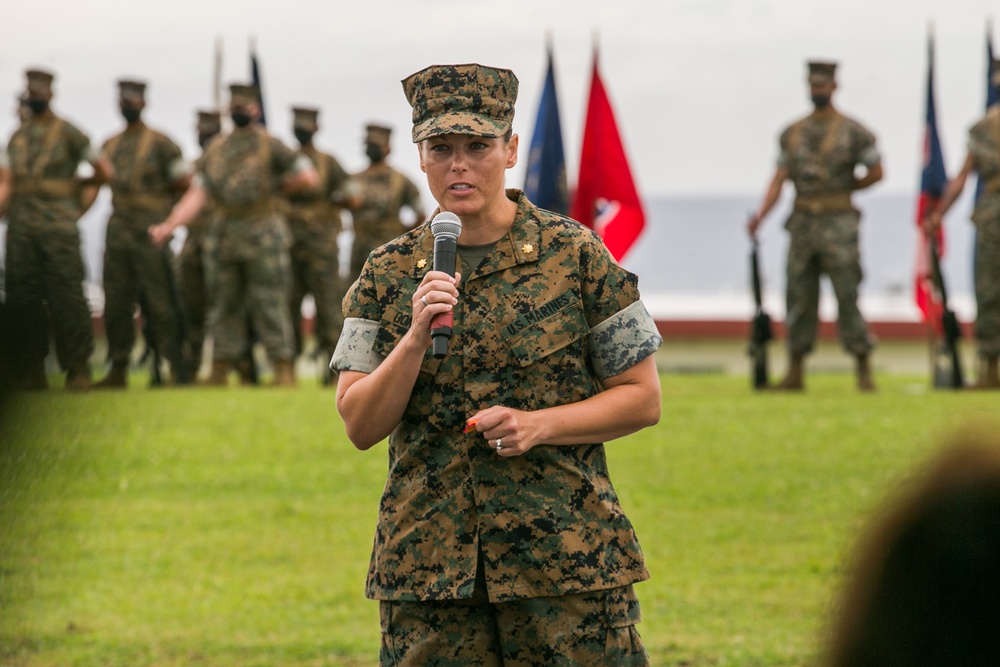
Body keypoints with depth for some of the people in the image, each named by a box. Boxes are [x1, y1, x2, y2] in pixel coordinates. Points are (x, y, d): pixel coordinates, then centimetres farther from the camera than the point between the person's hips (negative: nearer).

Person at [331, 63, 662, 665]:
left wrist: (539, 425, -12)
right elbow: (361, 426, 1)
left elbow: (643, 399, 3)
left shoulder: (574, 254, 1)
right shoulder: (388, 274, 7)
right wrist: (416, 337, -14)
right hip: (428, 565, 2)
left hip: (566, 555, -2)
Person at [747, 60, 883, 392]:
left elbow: (876, 172, 1)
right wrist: (760, 215, -9)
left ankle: (864, 373, 2)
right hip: (802, 225, 4)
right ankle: (795, 374, 11)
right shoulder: (792, 133, 10)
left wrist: (842, 189, 5)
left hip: (838, 226, -4)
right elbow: (778, 180, 5)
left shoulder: (852, 131, -2)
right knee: (799, 300, 6)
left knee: (848, 299, -5)